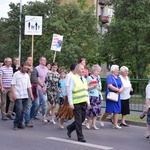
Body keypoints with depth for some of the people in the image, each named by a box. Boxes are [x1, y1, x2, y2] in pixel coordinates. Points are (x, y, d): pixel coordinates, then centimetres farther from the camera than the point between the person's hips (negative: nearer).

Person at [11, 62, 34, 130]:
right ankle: (15, 124, -2)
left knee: (22, 111, 6)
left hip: (25, 96, 5)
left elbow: (29, 86, 18)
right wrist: (13, 94, -14)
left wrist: (31, 94, 10)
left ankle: (20, 123, 14)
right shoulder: (16, 74, -1)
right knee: (19, 109, -13)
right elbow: (13, 85, -5)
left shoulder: (27, 75, 16)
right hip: (18, 96, -5)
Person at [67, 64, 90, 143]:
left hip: (83, 103, 7)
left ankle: (70, 128, 32)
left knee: (82, 119, 11)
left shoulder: (84, 79, 15)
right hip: (76, 103, -7)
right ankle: (80, 137, 6)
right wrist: (70, 103, -15)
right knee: (78, 120, -2)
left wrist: (88, 101, 16)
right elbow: (69, 91, -11)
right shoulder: (73, 79, -8)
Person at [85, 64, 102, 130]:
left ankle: (93, 124, 15)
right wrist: (93, 86, -21)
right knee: (92, 109, -10)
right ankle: (87, 122, 11)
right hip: (91, 96, -7)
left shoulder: (98, 77, 12)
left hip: (98, 95, 7)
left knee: (97, 109, 5)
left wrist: (99, 88, 0)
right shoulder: (89, 78, -9)